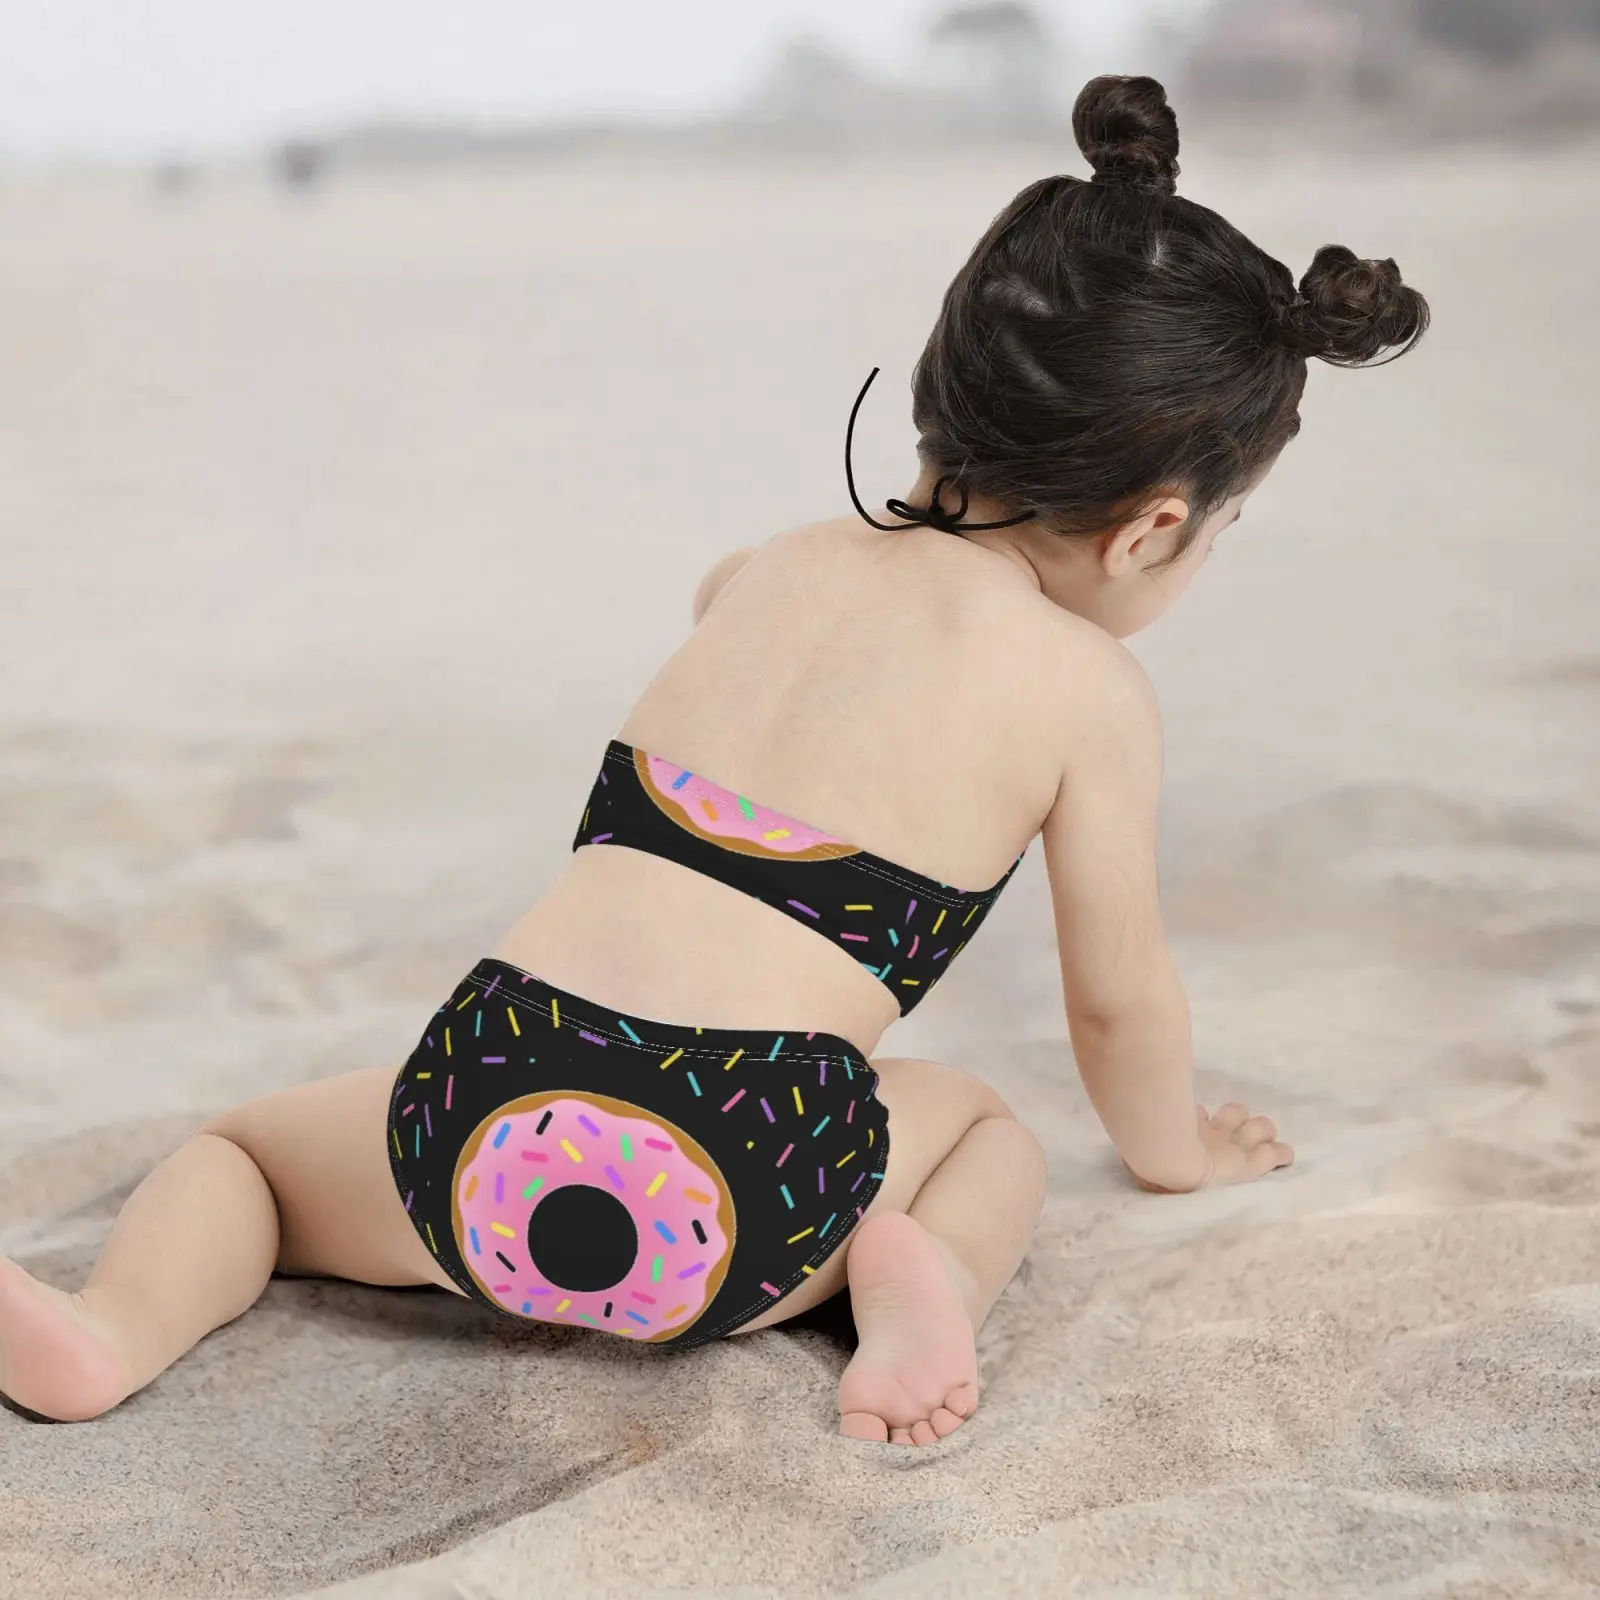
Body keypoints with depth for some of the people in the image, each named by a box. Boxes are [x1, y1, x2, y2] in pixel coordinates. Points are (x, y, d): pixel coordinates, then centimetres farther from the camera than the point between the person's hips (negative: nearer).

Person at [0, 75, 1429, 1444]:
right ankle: (921, 1270, 0)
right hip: (738, 1203, -2)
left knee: (246, 1144, 30)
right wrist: (1173, 1147, 39)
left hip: (484, 1111, 2)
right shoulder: (1091, 689, 6)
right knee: (988, 1127, 31)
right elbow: (1119, 996, 18)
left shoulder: (780, 568, 20)